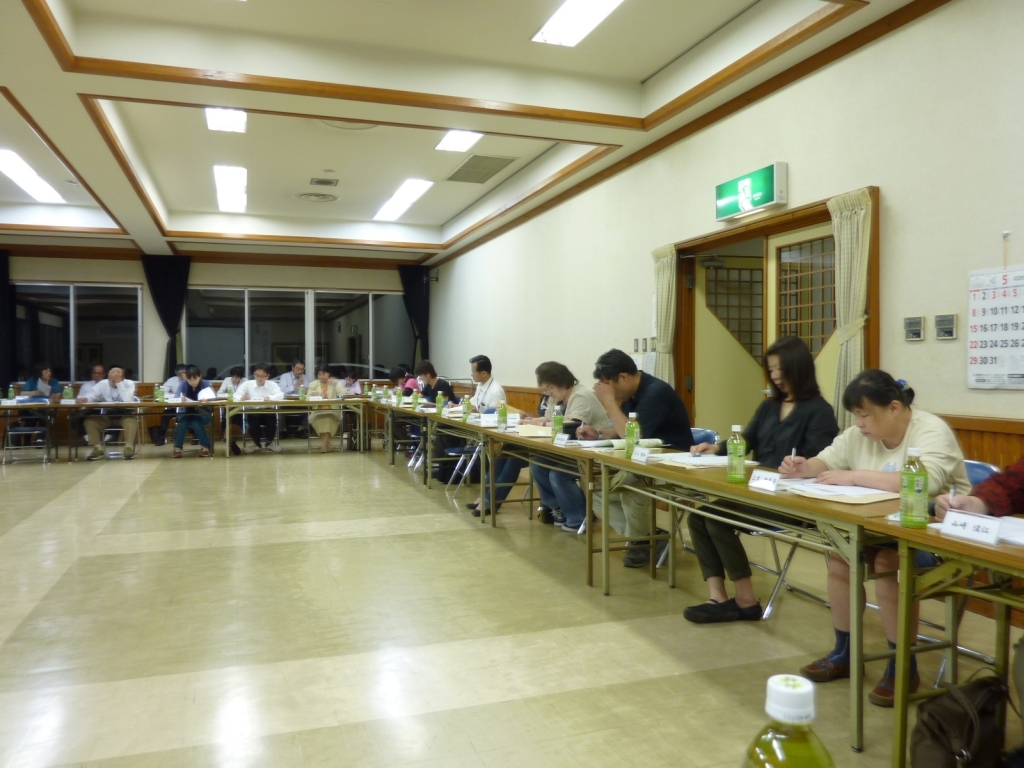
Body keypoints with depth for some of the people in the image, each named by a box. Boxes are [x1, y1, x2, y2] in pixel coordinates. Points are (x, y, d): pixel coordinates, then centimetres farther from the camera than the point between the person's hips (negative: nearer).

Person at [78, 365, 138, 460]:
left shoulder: (129, 383, -12)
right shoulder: (102, 384, -2)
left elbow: (128, 401, -28)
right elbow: (92, 396, -7)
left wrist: (119, 382, -30)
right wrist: (85, 399, -32)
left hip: (124, 416, -4)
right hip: (106, 416, 4)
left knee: (132, 421, -35)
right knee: (89, 420, -20)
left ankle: (129, 448, -34)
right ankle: (97, 449, -18)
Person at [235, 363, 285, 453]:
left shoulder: (272, 384, 3)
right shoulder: (247, 384, 4)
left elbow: (281, 395, -14)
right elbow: (236, 395, -5)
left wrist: (270, 397, -36)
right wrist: (241, 398, -30)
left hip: (268, 412, 0)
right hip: (253, 413, 0)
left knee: (271, 420, -29)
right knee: (253, 421, -31)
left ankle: (269, 442, 4)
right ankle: (257, 443, 2)